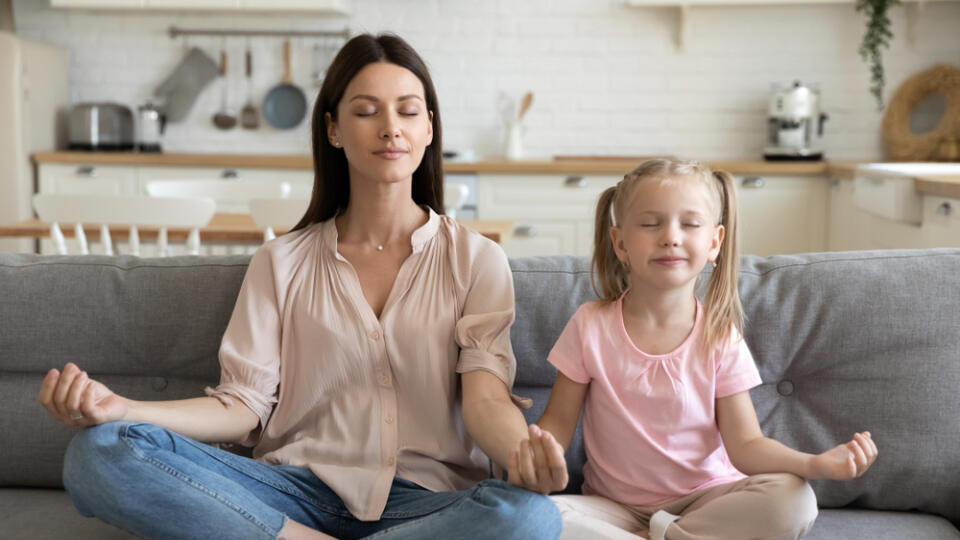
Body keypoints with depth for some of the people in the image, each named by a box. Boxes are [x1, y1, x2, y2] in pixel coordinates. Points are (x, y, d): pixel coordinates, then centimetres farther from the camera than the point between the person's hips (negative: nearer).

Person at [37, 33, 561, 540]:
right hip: (298, 490, 2)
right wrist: (120, 408, -16)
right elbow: (244, 405, 2)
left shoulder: (474, 259, 6)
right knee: (98, 453, -21)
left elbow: (486, 397, -7)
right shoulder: (280, 262, 11)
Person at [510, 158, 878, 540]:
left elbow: (745, 444, -8)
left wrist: (815, 463, -27)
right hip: (616, 507, -1)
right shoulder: (591, 325, -7)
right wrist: (541, 458, -27)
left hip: (705, 498, 1)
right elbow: (558, 421, -3)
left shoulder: (721, 336, -6)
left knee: (794, 500, -27)